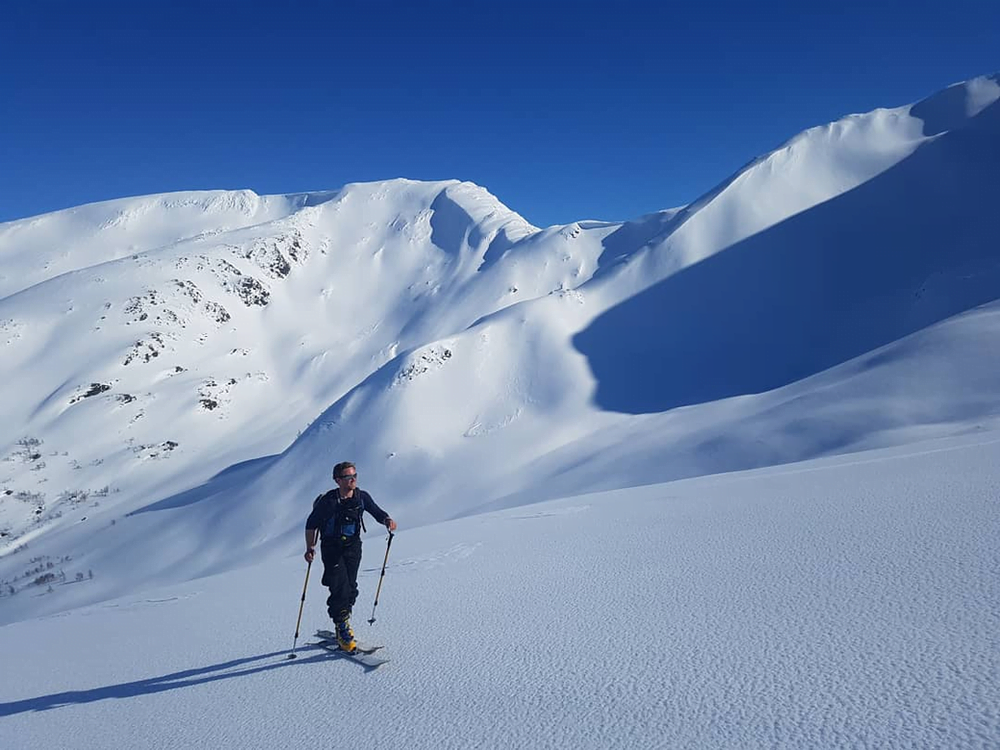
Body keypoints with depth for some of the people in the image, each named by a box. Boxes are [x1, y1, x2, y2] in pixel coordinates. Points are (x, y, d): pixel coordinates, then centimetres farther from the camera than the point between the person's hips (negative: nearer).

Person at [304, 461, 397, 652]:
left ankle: (342, 625, 23)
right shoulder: (328, 501, -16)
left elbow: (377, 512, 7)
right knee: (341, 589, -13)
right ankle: (342, 630, -1)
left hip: (353, 546, 4)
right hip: (332, 548, -4)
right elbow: (311, 523, -6)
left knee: (351, 588, 5)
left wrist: (387, 520, -14)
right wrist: (310, 547, -12)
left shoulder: (362, 497, -4)